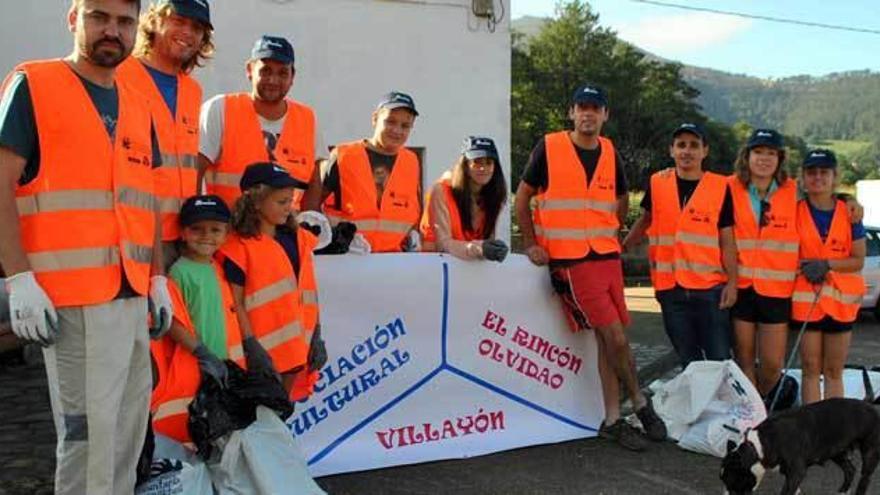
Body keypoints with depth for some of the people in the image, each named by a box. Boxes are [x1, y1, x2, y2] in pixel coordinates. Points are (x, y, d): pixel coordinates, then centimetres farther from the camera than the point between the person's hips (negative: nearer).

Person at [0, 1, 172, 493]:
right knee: (88, 430, -2)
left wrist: (158, 278, 13)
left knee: (129, 427, 13)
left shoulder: (138, 107, 16)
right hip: (72, 297, -6)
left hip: (133, 296, 7)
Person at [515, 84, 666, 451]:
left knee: (608, 338, 6)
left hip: (608, 258, 5)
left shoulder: (610, 153, 10)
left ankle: (613, 420, 16)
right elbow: (522, 197, 3)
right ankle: (640, 404, 13)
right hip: (570, 262, -5)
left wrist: (607, 234, 15)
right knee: (615, 336, -8)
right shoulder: (548, 149, -4)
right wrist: (531, 244, -2)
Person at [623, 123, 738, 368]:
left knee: (720, 360, -1)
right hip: (671, 288, 2)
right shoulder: (657, 183, 3)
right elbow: (645, 219, 19)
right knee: (689, 363, 13)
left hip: (711, 288, -2)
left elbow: (727, 239, 0)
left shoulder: (720, 187, -2)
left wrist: (732, 282, -6)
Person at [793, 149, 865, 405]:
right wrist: (805, 266, -13)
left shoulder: (849, 212, 2)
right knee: (811, 369, 2)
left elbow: (858, 260, 0)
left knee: (834, 372, 8)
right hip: (806, 297, -1)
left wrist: (827, 264, -15)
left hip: (842, 298, 1)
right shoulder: (794, 211, -1)